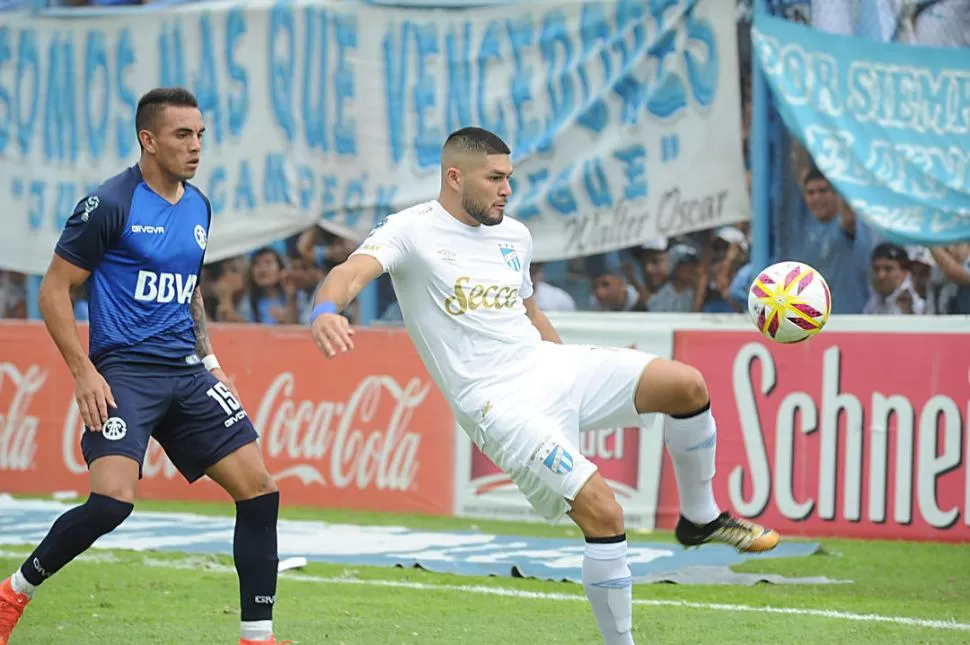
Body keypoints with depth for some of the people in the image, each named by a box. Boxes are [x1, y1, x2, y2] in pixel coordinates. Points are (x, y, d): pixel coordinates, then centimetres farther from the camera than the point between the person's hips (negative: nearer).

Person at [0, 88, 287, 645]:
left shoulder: (199, 207, 13)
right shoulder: (110, 204, -9)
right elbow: (55, 290, -6)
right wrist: (84, 373, -13)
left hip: (186, 373, 7)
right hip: (124, 371, -7)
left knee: (260, 490, -3)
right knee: (114, 500, -25)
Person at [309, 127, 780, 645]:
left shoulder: (515, 236, 15)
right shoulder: (412, 231, -7)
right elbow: (353, 271, -25)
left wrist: (580, 381, 28)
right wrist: (325, 312, -48)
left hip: (550, 363, 7)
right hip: (499, 404, -7)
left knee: (688, 385, -12)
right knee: (603, 513, -19)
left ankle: (699, 517, 10)